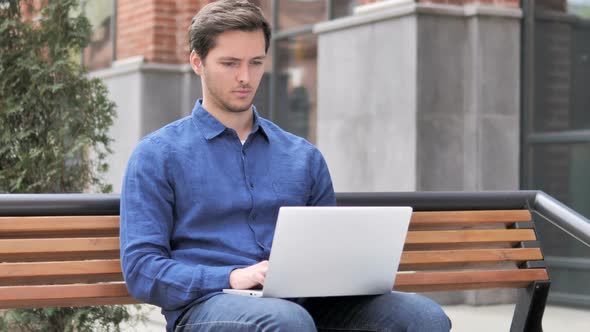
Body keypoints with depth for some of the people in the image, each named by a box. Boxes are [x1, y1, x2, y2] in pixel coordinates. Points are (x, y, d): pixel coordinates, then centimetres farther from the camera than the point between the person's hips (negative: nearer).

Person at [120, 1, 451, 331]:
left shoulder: (305, 157, 21)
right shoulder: (159, 155, 8)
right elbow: (141, 268, -2)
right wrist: (234, 277, -17)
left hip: (300, 302, 5)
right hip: (206, 302, -4)